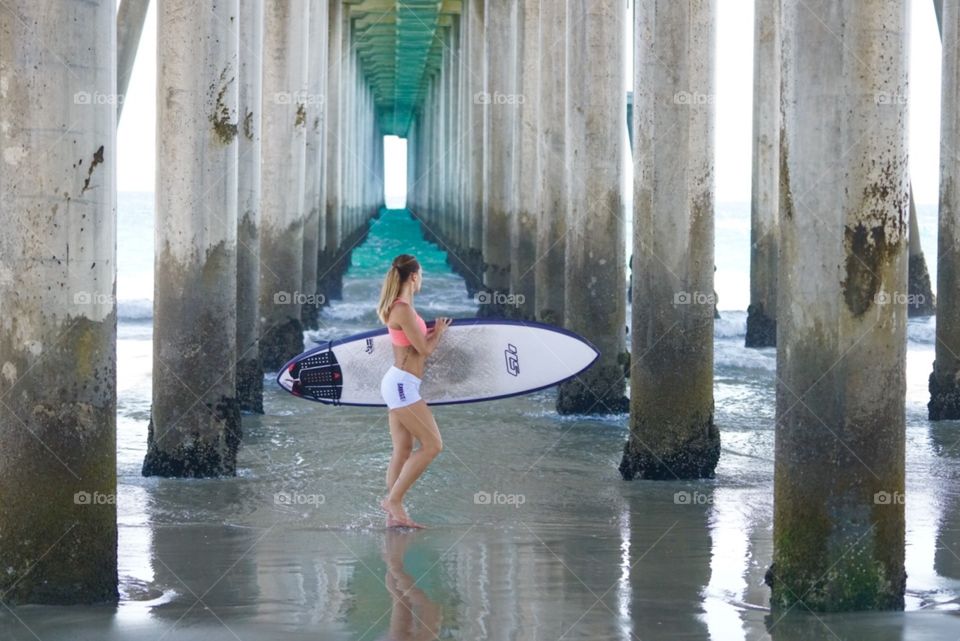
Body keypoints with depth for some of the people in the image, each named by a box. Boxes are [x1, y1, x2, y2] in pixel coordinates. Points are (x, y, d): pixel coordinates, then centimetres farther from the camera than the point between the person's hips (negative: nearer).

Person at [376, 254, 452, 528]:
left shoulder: (399, 307, 13)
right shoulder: (404, 310, -17)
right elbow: (425, 349, -12)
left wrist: (433, 331, 14)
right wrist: (439, 331, 6)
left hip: (399, 384, 10)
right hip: (402, 384, -10)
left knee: (403, 451, 8)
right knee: (433, 444, -7)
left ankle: (395, 514, 7)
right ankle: (393, 499, -6)